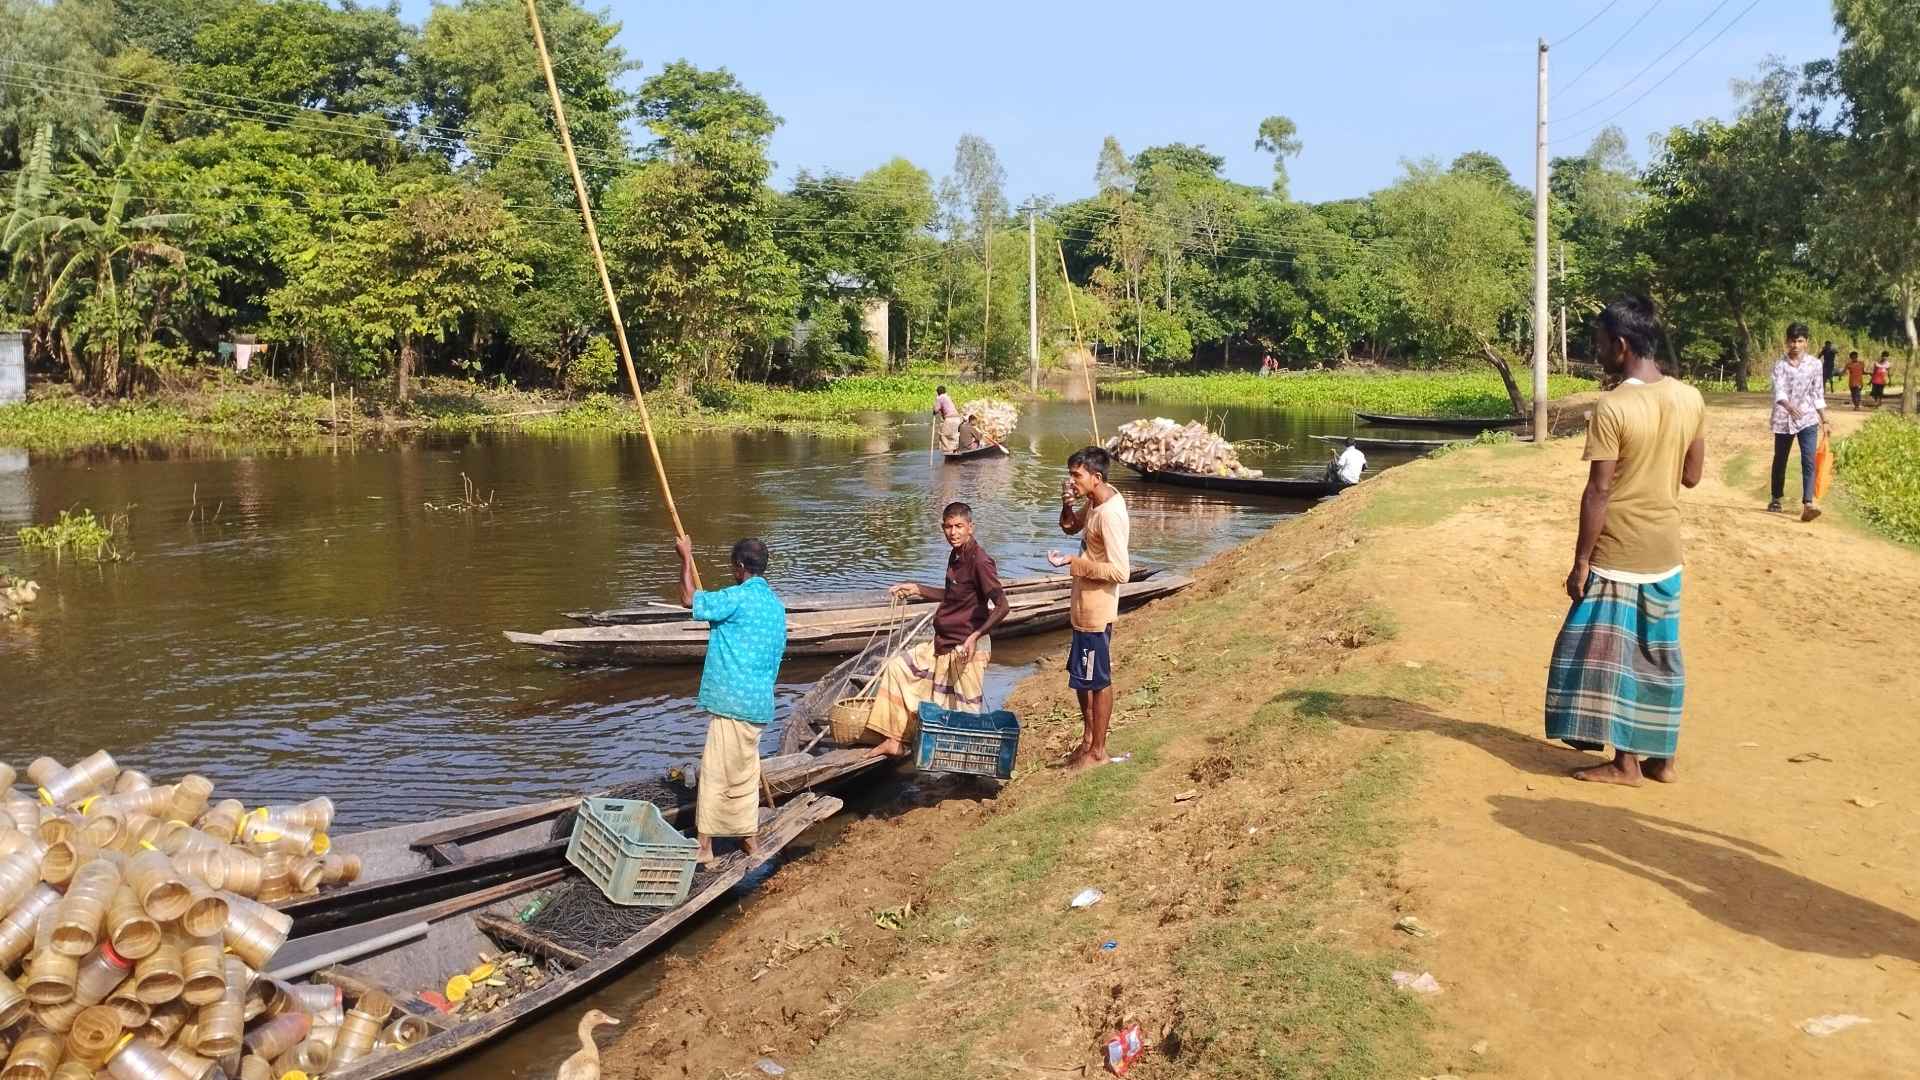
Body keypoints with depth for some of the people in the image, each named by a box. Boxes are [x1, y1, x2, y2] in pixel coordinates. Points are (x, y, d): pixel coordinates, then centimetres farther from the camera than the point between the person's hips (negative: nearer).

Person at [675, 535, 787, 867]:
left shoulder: (739, 597, -15)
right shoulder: (775, 604, 13)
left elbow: (689, 599, -13)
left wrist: (686, 556, -1)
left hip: (733, 702, -9)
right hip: (758, 702, 9)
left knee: (715, 771, -3)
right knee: (744, 770, 18)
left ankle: (704, 846, 0)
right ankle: (749, 837, 25)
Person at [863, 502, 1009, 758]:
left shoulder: (980, 561, -18)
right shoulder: (955, 556, 10)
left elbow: (1001, 606, -24)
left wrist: (976, 636, -33)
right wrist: (917, 590, 19)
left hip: (966, 648, -10)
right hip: (942, 644, 10)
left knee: (965, 711, -3)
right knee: (897, 668, 14)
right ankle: (896, 742, 20)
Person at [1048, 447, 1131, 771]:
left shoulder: (1110, 514, -26)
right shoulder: (1095, 500, 2)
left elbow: (1120, 571, -28)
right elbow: (1071, 527, 20)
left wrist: (1072, 562, -24)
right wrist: (1067, 503, -2)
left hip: (1097, 611, -10)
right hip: (1083, 607, 10)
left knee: (1098, 680, 4)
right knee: (1080, 675, 21)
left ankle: (1098, 751, 18)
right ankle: (1088, 738, 35)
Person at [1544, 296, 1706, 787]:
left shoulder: (1612, 407, -18)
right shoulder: (1690, 399, 2)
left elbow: (1598, 491, -17)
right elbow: (1691, 476, 10)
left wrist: (1580, 561, -12)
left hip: (1617, 554, -7)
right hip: (1665, 551, 7)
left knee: (1609, 653, 4)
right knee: (1658, 654, 14)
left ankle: (1626, 762, 8)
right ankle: (1661, 756, 21)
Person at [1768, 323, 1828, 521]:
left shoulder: (1814, 364, 3)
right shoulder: (1779, 365, -4)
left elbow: (1817, 394, 10)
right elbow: (1778, 391, -18)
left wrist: (1824, 419, 10)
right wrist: (1790, 407, -37)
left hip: (1808, 420, 0)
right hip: (1783, 420, 0)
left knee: (1808, 461, -14)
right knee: (1780, 461, 14)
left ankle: (1807, 505, -23)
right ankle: (1776, 498, 33)